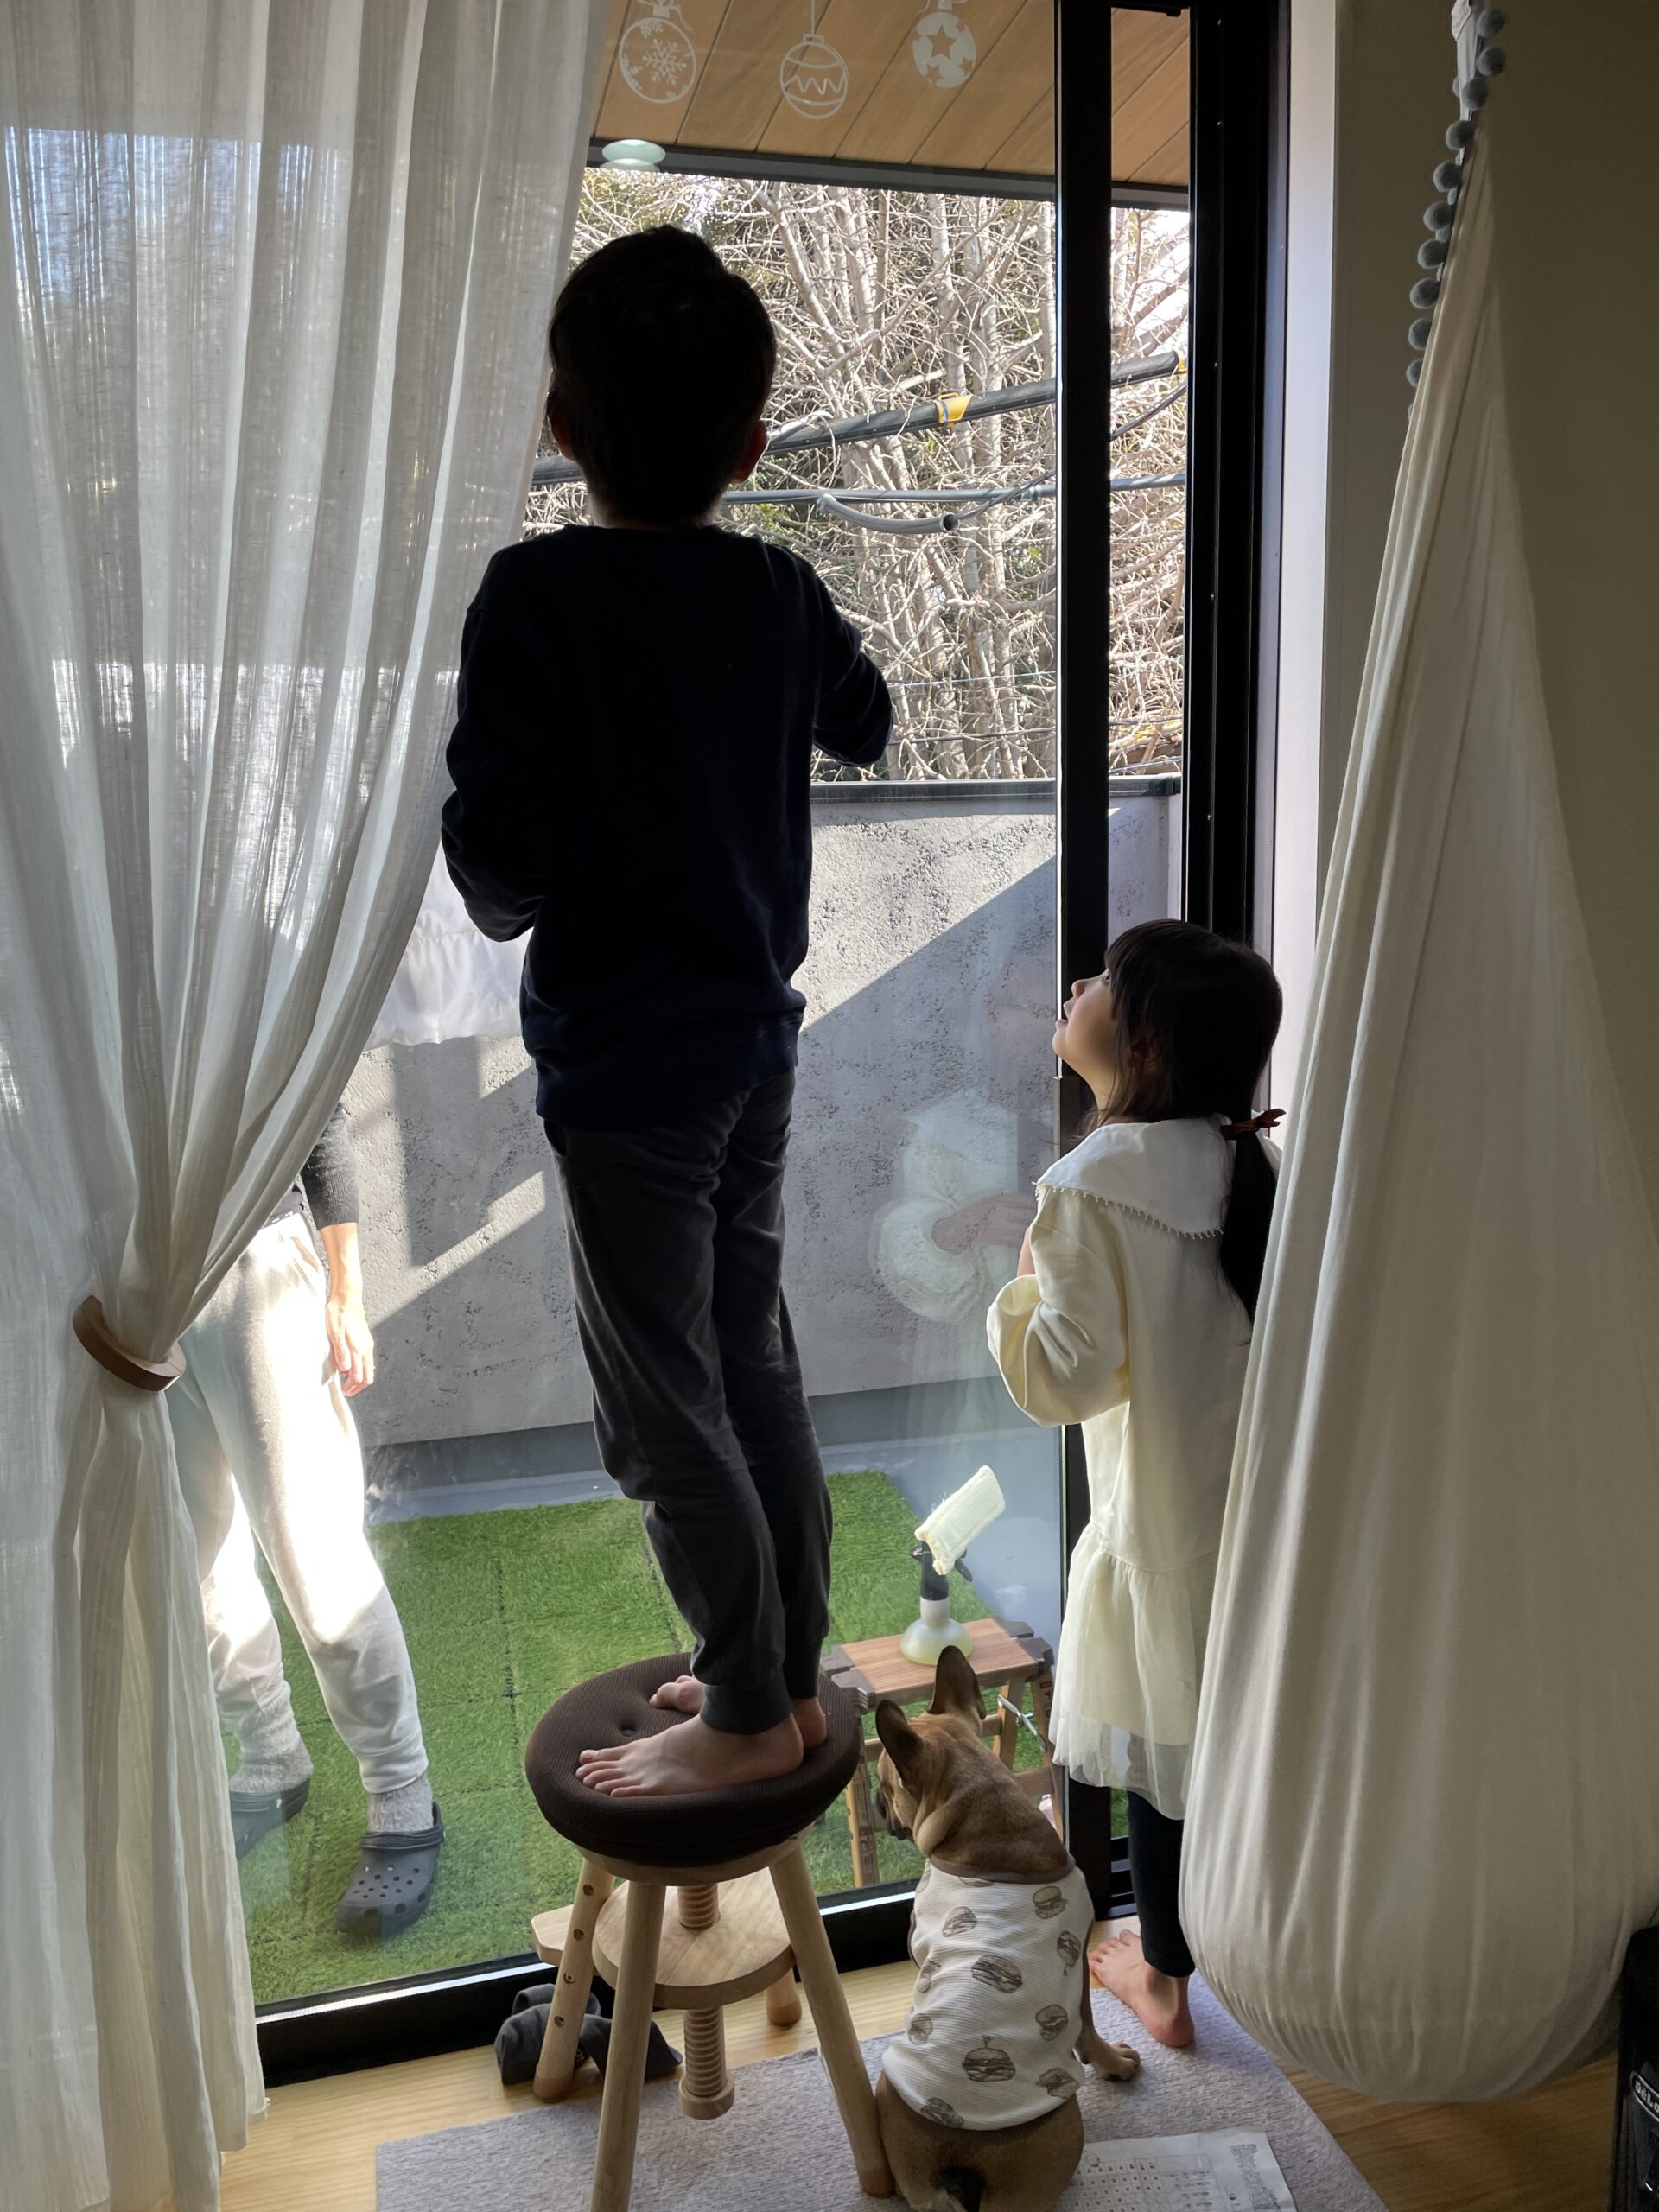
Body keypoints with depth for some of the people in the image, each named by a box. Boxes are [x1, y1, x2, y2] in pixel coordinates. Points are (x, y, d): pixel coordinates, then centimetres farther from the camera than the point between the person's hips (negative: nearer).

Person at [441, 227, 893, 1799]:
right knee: (753, 1362, 18)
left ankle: (749, 1715, 21)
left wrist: (505, 901, 4)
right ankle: (789, 1667, 32)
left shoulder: (537, 594, -15)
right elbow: (866, 726, 23)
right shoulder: (781, 595, 2)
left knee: (663, 1407, 7)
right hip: (757, 1038, 6)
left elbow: (497, 869, -19)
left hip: (619, 1061, -6)